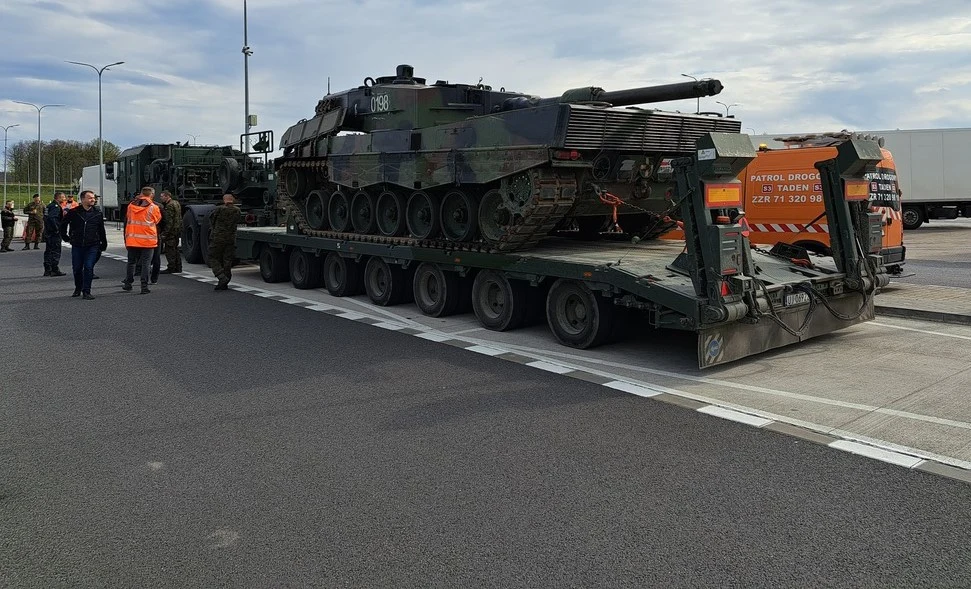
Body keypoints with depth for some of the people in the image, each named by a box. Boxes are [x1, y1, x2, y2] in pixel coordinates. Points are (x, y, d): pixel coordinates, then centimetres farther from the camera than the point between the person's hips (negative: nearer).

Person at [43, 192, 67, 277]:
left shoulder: (50, 206, 16)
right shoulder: (56, 207, -15)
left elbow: (46, 217, 21)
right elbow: (52, 218, -27)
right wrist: (56, 229, -21)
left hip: (47, 232, 10)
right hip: (54, 233, -10)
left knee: (48, 251, 12)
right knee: (56, 251, -5)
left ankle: (47, 270, 17)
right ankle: (55, 270, -4)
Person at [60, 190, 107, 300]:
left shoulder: (97, 214, 4)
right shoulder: (73, 212, 0)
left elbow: (101, 230, 12)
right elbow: (63, 224, 15)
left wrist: (104, 244, 13)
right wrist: (65, 237, 12)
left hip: (92, 246, -1)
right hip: (77, 246, 1)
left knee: (89, 268, -8)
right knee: (77, 268, 8)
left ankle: (86, 291, -2)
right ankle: (78, 289, 28)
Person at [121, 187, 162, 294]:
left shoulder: (131, 205, 5)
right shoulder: (153, 207, -8)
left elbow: (127, 220, 16)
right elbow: (157, 220, 6)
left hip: (132, 240, 4)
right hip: (147, 240, -4)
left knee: (131, 261, 16)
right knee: (146, 263, -1)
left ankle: (128, 283, 23)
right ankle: (144, 286, -3)